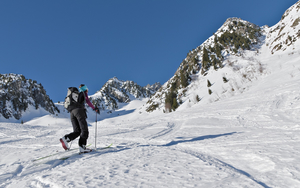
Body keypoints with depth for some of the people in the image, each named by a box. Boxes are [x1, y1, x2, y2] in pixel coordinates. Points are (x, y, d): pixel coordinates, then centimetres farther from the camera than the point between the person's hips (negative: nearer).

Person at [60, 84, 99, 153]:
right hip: (79, 111, -7)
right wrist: (94, 108, 1)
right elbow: (88, 101, -3)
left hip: (71, 112, 7)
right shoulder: (84, 93, 15)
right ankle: (82, 146, -22)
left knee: (77, 131, 6)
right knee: (84, 130, -9)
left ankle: (65, 138, -17)